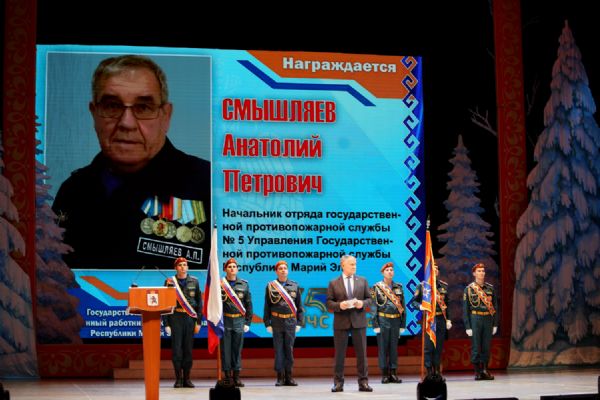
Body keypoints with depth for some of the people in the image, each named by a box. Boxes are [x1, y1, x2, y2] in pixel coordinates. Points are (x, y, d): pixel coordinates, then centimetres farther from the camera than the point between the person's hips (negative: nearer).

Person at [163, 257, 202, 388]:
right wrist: (166, 324, -4)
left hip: (190, 317, 2)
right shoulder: (170, 282, 1)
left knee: (188, 349, 5)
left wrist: (198, 322, 3)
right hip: (176, 317, -2)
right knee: (177, 349, -2)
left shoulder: (194, 282, 7)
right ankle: (178, 379, 5)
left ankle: (187, 378, 12)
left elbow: (199, 302, 9)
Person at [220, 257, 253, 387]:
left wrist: (248, 322, 6)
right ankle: (227, 376, 8)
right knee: (225, 349, 1)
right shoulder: (220, 284, 0)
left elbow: (248, 304, 10)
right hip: (224, 321, -2)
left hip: (239, 321, 2)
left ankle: (236, 377, 12)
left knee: (237, 349, 5)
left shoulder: (244, 284, 7)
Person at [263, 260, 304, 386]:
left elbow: (299, 305, 12)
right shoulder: (271, 286, 4)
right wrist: (267, 323, 0)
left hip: (291, 322, 1)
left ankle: (289, 376, 11)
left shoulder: (295, 286, 9)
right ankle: (280, 377, 7)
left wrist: (299, 322, 6)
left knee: (289, 349, 4)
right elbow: (267, 306, 5)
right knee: (278, 349, 1)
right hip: (276, 322, -1)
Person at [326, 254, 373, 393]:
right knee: (339, 354, 3)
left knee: (362, 353, 2)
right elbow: (329, 302, 1)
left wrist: (363, 303, -11)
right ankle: (338, 382, 10)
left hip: (358, 320, 1)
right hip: (341, 322, -1)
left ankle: (363, 382, 8)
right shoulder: (333, 283, 4)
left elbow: (369, 299, 9)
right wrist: (339, 305, -17)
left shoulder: (362, 281, 9)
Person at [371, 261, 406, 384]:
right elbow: (374, 306, -2)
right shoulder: (377, 287, 2)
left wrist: (403, 324, 6)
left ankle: (393, 373, 10)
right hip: (383, 320, -3)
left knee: (394, 347, 5)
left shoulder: (398, 287, 11)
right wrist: (376, 324, -9)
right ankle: (384, 374, 3)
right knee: (383, 347, -1)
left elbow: (403, 306, 11)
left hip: (396, 320, 3)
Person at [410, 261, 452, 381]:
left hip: (441, 319, 4)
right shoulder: (422, 286, 1)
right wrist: (420, 306, -19)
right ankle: (429, 372, 1)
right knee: (428, 347, -4)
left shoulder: (444, 286, 11)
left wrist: (448, 319, 10)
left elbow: (447, 304, 15)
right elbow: (414, 301, 3)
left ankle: (437, 371, 14)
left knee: (439, 347, 7)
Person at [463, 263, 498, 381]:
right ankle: (477, 372, 6)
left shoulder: (490, 288, 9)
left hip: (488, 319, 3)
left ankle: (485, 370, 14)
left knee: (486, 347, 5)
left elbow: (495, 307, 11)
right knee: (476, 348, -1)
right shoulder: (469, 289, 1)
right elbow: (465, 309, 0)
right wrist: (467, 327, -6)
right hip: (475, 320, -3)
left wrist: (495, 324, 6)